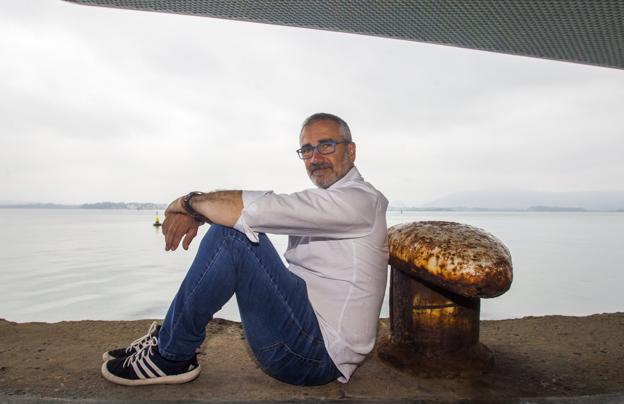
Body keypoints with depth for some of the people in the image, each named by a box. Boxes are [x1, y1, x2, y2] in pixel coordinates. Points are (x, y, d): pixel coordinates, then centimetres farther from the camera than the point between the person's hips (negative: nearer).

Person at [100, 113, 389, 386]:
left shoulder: (359, 199, -15)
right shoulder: (324, 199, 16)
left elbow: (257, 210, -25)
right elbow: (248, 208, 12)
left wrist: (190, 201, -10)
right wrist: (196, 212, -7)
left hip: (319, 353, -9)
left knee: (232, 235, -21)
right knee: (232, 224, 8)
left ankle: (171, 357, -4)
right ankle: (167, 343, 11)